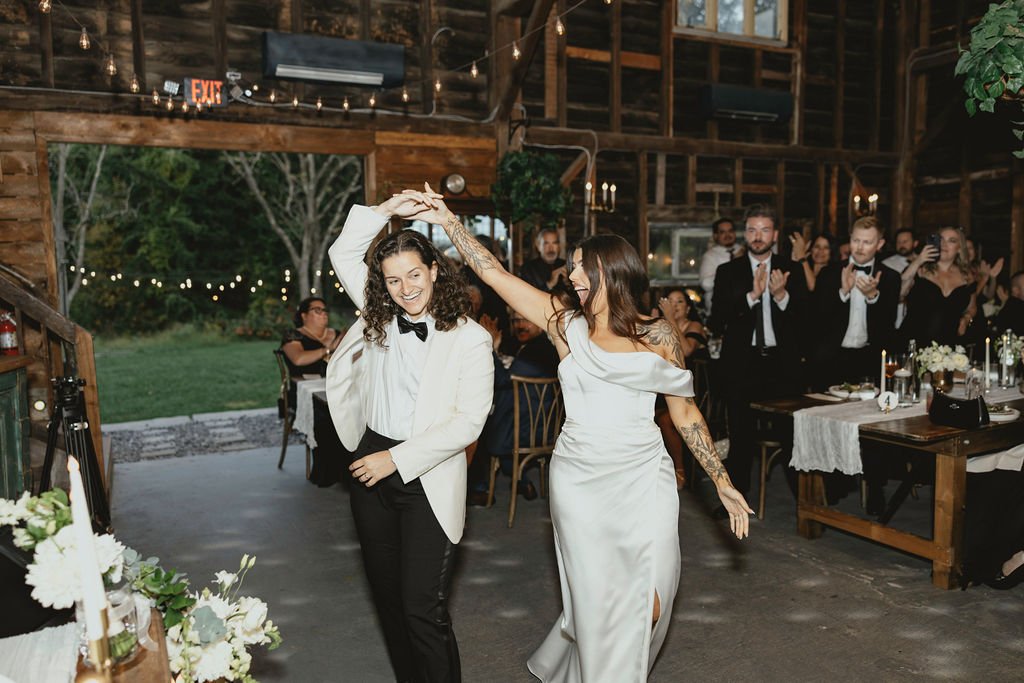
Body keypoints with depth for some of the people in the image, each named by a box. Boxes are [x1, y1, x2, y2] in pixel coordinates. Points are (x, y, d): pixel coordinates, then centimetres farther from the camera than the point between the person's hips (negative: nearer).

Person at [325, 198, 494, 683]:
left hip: (427, 480, -6)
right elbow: (344, 254, 15)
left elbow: (468, 423, -14)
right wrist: (386, 210, 3)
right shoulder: (380, 318, 6)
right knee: (387, 596, 16)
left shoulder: (469, 338, -10)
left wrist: (397, 459, -16)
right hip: (371, 471, 6)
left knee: (423, 609, -7)